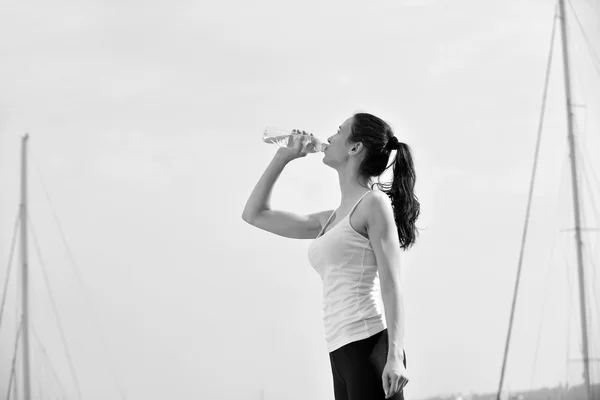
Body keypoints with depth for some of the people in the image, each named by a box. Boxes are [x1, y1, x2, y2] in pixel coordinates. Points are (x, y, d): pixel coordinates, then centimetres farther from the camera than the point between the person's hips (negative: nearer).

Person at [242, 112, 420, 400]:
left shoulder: (374, 203, -1)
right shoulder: (329, 220, 21)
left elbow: (392, 285, -9)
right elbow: (254, 215, 30)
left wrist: (395, 356, -19)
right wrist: (282, 157, 26)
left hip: (370, 346, -8)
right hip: (343, 354, 8)